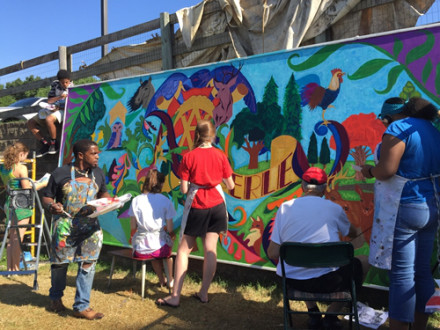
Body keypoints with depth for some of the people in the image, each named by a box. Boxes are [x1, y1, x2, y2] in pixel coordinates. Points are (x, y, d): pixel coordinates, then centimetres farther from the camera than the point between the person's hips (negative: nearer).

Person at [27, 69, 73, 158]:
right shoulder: (55, 85, 7)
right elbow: (49, 100, 4)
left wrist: (59, 107, -17)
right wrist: (60, 97, -14)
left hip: (63, 110, -7)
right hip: (50, 109, 7)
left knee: (49, 120, -38)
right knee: (30, 123, -2)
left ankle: (54, 144, -18)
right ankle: (45, 144, -1)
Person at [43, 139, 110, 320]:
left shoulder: (98, 174, 2)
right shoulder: (61, 173, -10)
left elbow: (103, 193, 17)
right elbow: (47, 197, -2)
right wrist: (51, 206, -24)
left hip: (89, 227, 3)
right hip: (65, 226, -2)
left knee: (88, 264, -2)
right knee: (60, 262, 13)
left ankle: (81, 306, 11)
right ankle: (55, 297, 41)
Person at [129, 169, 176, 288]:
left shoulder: (136, 200, -2)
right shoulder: (165, 201, -6)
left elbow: (133, 227, 1)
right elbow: (170, 229, -5)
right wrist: (172, 235, 18)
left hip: (139, 250, 2)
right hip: (159, 248, -2)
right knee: (168, 243, 33)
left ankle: (162, 280, 44)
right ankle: (170, 280, 43)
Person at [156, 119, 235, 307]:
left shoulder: (188, 157, -8)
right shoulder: (220, 156, -2)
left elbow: (184, 189, -10)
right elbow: (230, 186, 3)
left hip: (196, 207, -2)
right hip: (216, 205, 2)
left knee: (184, 250, 6)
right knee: (210, 249, 7)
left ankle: (175, 296, 6)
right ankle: (204, 293, 15)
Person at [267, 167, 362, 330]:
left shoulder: (285, 207, -2)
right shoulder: (334, 209, -3)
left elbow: (273, 254, -5)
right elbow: (353, 233, 20)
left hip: (292, 281, 3)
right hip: (327, 281, -3)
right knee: (356, 265, 26)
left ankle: (313, 312, 27)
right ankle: (331, 315, 20)